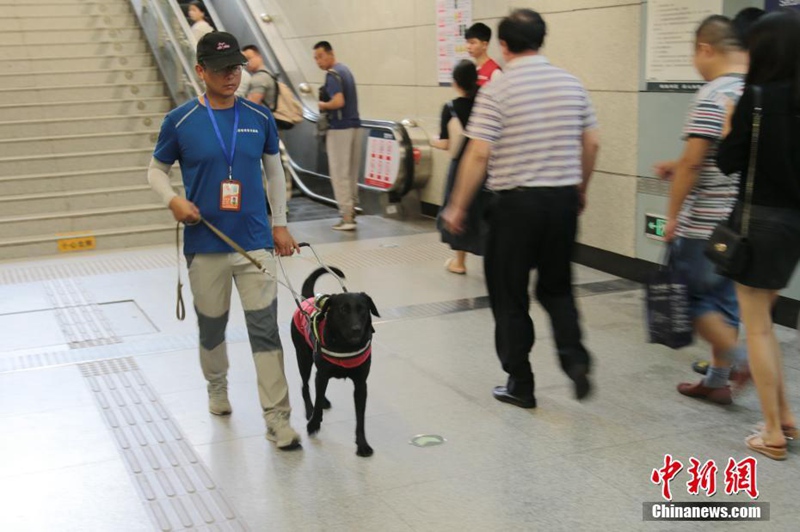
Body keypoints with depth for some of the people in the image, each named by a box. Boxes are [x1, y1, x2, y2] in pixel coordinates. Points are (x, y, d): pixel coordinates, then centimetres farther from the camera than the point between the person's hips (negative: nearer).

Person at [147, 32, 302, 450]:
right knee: (211, 326, 15)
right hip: (205, 245, 0)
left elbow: (274, 170, 12)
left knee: (265, 328, -5)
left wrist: (279, 224, 10)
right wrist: (173, 200, -14)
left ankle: (277, 419, 0)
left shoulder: (259, 118, 1)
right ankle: (217, 387, 43)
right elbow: (156, 170, 6)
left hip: (255, 242, 0)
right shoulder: (180, 121, -5)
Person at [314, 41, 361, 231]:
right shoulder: (345, 70, 15)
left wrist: (323, 105, -8)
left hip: (340, 128, -9)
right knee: (352, 173, 13)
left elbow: (339, 101, -25)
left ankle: (347, 217, -5)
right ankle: (352, 210, 19)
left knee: (339, 174, -4)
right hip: (354, 125, 9)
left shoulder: (332, 74, -13)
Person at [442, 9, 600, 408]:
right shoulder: (571, 84, 5)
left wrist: (457, 206, -5)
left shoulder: (497, 90, -10)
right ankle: (574, 357, 2)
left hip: (516, 202, -4)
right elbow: (591, 145, 9)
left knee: (509, 294, 8)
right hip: (563, 199, 5)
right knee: (557, 286, 21)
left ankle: (520, 384, 14)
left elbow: (479, 155, -13)